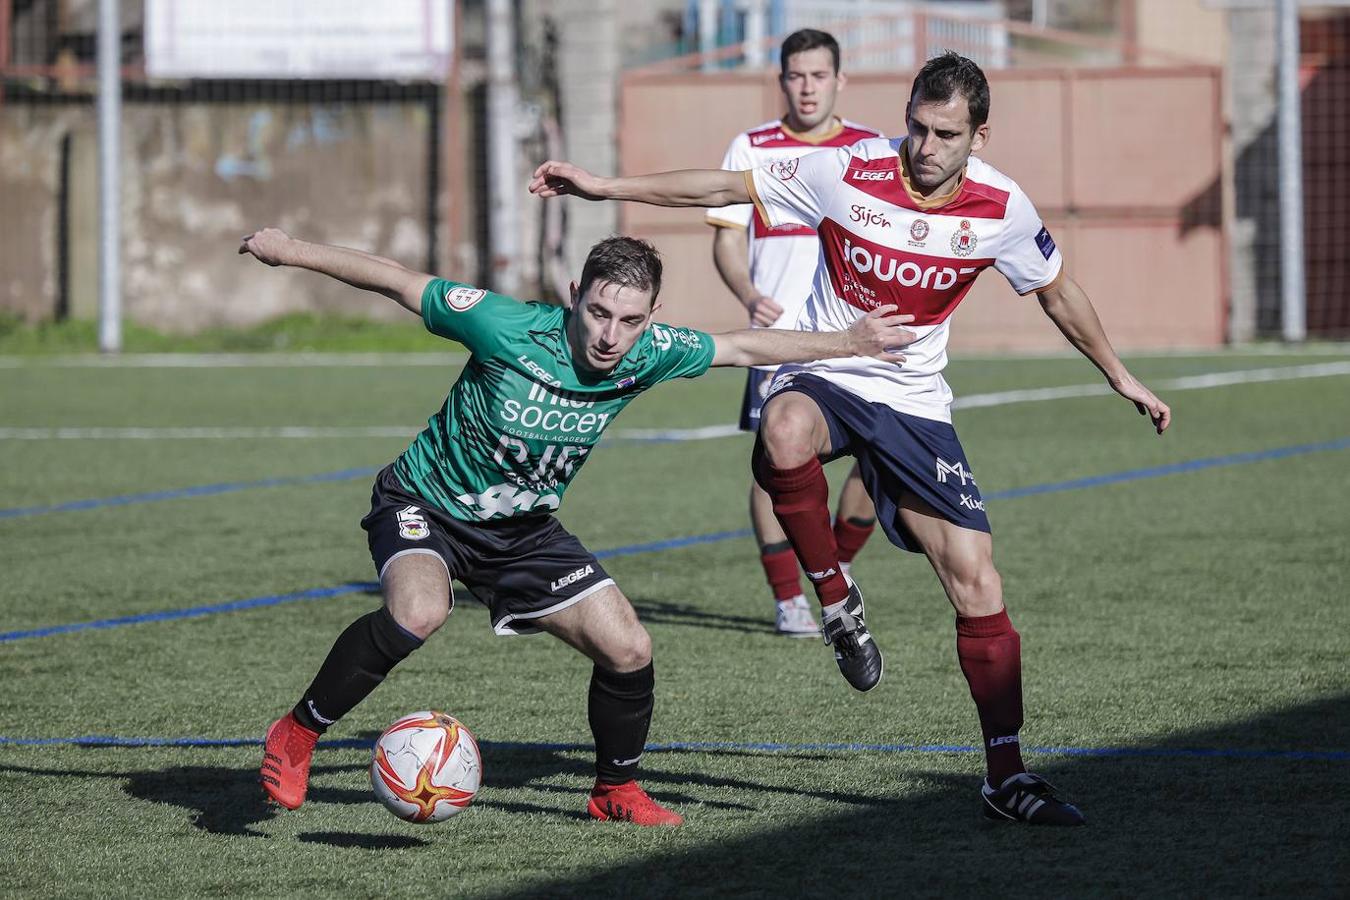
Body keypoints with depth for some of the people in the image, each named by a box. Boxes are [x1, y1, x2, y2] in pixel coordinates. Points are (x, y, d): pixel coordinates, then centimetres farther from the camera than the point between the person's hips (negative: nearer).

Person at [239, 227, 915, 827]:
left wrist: (848, 342, 6)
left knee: (628, 650, -4)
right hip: (423, 505, -5)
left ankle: (616, 790, 23)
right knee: (418, 612, -36)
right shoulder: (509, 328, -28)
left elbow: (743, 347, 3)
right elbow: (396, 281, -18)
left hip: (522, 530, 5)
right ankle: (295, 734, -17)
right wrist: (292, 250, -15)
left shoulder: (649, 353, -14)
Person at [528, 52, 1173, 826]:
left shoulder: (1001, 210, -8)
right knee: (785, 436, -41)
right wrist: (605, 187, -7)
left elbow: (1057, 291, 11)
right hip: (825, 377, -2)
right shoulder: (847, 172, -14)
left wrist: (1121, 377, 18)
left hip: (914, 405, 2)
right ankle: (836, 601, -17)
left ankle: (1007, 777, 5)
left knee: (978, 584, -6)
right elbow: (724, 189, -5)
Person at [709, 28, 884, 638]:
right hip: (779, 334, -2)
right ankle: (788, 599, 4)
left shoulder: (873, 150, 9)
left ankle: (837, 569, 19)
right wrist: (748, 294, -16)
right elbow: (727, 237, 3)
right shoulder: (752, 148, 5)